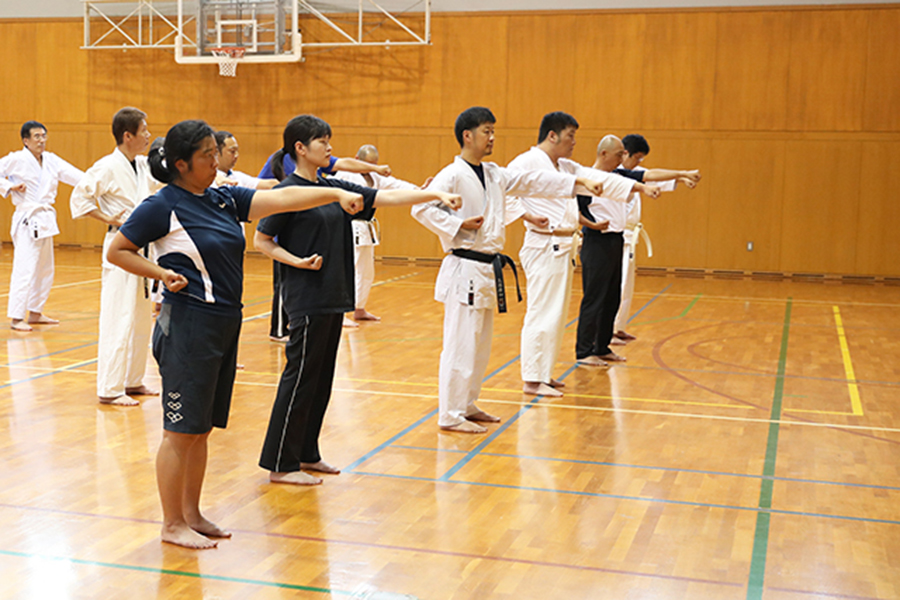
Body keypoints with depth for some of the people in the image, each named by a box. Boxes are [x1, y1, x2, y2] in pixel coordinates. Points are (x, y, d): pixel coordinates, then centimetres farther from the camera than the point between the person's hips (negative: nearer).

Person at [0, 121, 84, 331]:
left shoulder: (51, 160, 9)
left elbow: (74, 175, 3)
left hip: (46, 220, 8)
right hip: (27, 221, -8)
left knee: (45, 270, 15)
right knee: (25, 269, -13)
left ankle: (35, 313, 28)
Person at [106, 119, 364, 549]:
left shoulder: (224, 200, 10)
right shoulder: (162, 206, -8)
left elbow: (283, 199, 5)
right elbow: (116, 251, -1)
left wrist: (336, 194, -4)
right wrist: (161, 273, -12)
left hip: (226, 324, 7)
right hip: (188, 324, -7)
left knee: (202, 429, 14)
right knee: (181, 430, 0)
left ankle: (192, 515, 26)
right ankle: (173, 525, 12)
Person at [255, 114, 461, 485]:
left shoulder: (333, 189, 12)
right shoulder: (288, 192, -10)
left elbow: (385, 198, 10)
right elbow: (262, 240, -5)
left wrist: (436, 195, 4)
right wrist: (298, 261, -17)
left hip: (332, 298, 8)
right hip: (306, 297, -8)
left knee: (322, 378, 13)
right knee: (300, 377, -5)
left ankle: (306, 455, 24)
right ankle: (280, 465, 4)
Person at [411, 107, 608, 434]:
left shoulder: (493, 174, 13)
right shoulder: (452, 175, -12)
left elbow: (532, 181, 14)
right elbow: (421, 208, -18)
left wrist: (580, 182, 8)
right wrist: (458, 226, -20)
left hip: (486, 270, 9)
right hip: (464, 270, -9)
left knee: (480, 345, 16)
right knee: (460, 344, -6)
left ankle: (467, 406, 28)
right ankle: (450, 415, 2)